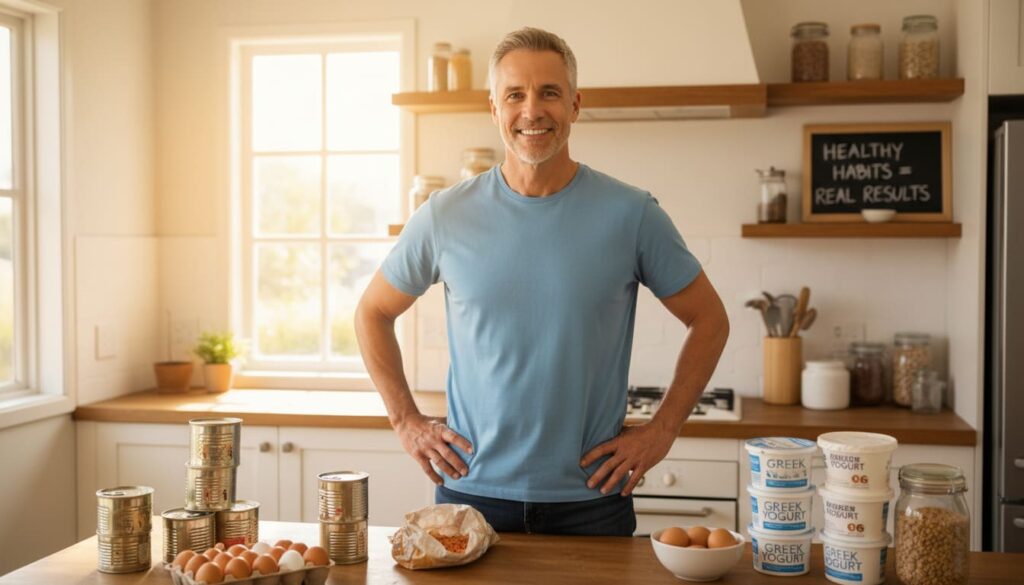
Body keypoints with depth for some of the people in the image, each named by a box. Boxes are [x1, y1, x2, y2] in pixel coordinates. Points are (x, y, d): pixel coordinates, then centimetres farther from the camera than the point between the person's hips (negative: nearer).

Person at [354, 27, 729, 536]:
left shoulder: (630, 214, -5)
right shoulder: (445, 216, -3)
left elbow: (709, 320, 4)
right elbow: (372, 312, 10)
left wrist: (662, 429, -2)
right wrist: (406, 421, 2)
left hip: (591, 499, 0)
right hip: (472, 491, 1)